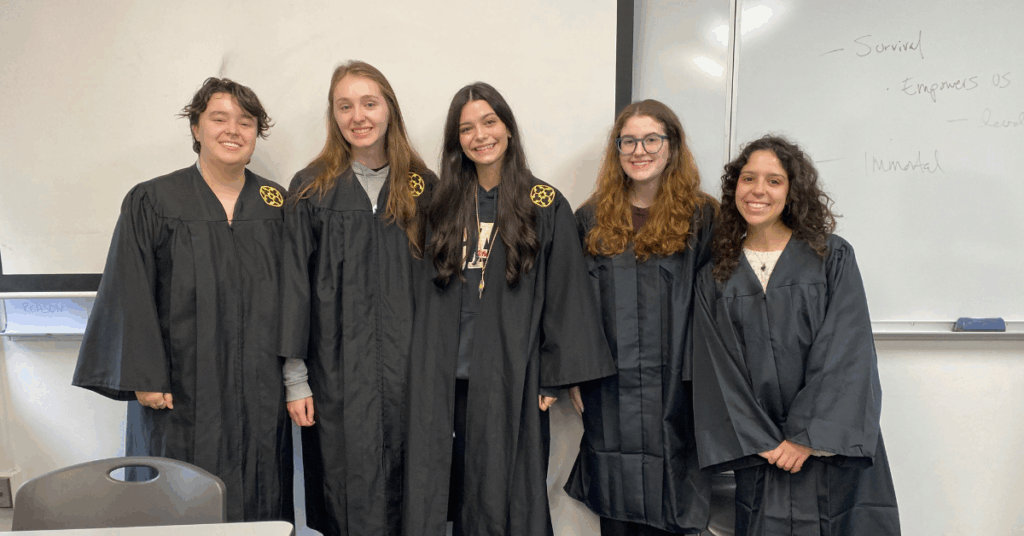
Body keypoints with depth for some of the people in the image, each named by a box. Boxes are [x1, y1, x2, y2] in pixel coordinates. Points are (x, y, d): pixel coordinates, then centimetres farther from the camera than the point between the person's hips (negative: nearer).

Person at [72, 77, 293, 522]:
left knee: (260, 500, 9)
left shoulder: (276, 205, 6)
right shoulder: (151, 202, -2)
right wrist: (144, 378, -11)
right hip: (181, 393, -2)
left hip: (260, 393, 3)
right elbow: (131, 297, -5)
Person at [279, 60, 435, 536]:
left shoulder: (422, 188, 6)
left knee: (405, 494, 7)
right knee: (350, 495, 3)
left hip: (407, 367, 1)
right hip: (337, 372, -1)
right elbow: (294, 287, 1)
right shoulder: (310, 190, 2)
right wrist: (295, 378, -3)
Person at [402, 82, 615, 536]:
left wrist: (554, 378, -6)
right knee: (450, 490, 9)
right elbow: (425, 292, 11)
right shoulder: (443, 205, 8)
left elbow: (565, 297, -2)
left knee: (504, 490, 5)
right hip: (446, 380, 3)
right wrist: (424, 371, 6)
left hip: (511, 379, -3)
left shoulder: (546, 207, -2)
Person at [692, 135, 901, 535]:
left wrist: (809, 436, -14)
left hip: (834, 449, -1)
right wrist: (760, 442, -8)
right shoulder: (715, 278, 5)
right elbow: (718, 371, 1)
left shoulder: (832, 257, -1)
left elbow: (846, 353, -8)